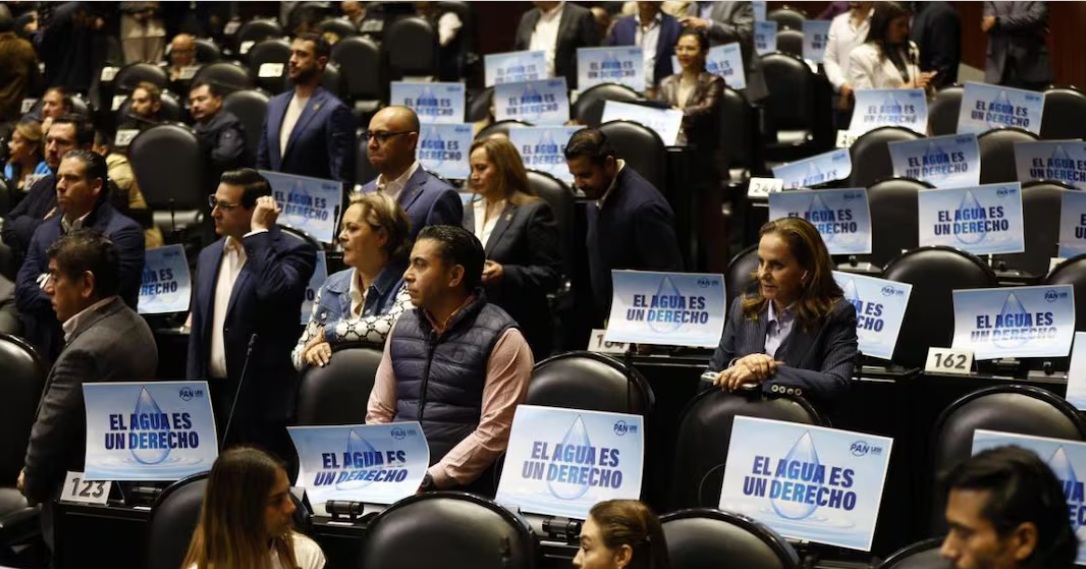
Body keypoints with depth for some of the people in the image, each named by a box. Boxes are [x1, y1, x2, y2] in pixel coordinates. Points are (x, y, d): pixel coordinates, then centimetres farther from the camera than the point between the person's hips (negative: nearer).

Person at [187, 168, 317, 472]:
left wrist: (259, 232, -17)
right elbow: (197, 332, 18)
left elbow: (275, 292, -27)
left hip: (262, 401, -6)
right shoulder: (209, 256, 15)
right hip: (212, 393, 6)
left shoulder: (293, 252, -5)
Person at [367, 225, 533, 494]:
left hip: (460, 488, -4)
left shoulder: (501, 339, -5)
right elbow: (379, 412, 16)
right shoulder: (403, 327, 14)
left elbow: (495, 431, -11)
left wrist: (431, 480, -16)